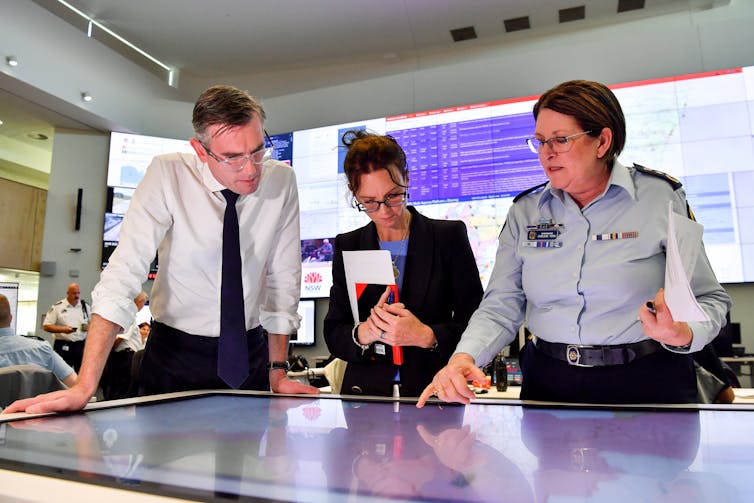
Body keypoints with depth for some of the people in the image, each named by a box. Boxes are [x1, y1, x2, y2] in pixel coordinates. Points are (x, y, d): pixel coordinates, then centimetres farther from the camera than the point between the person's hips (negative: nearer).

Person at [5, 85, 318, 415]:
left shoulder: (281, 181, -9)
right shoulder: (167, 174, -15)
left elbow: (283, 279, -5)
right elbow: (125, 271, -21)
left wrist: (278, 373, -3)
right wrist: (84, 387, -28)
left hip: (250, 353, 2)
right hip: (175, 353, -1)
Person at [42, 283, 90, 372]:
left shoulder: (85, 306, 9)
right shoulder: (57, 307, -2)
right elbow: (46, 326, -4)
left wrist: (89, 327, -7)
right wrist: (62, 329, -19)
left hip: (81, 345, 3)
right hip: (63, 346, -3)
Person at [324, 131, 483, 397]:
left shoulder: (450, 236, 1)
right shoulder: (347, 246, 7)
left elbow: (476, 324, -1)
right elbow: (333, 335, 4)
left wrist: (426, 336, -18)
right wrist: (363, 333, -16)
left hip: (434, 392, -3)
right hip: (365, 392, 4)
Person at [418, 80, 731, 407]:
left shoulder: (661, 197, -3)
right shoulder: (524, 211, 4)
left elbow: (708, 297, 2)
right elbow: (501, 307, 1)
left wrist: (683, 334, -20)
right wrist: (464, 357, -17)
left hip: (646, 384, -1)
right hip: (548, 385, 2)